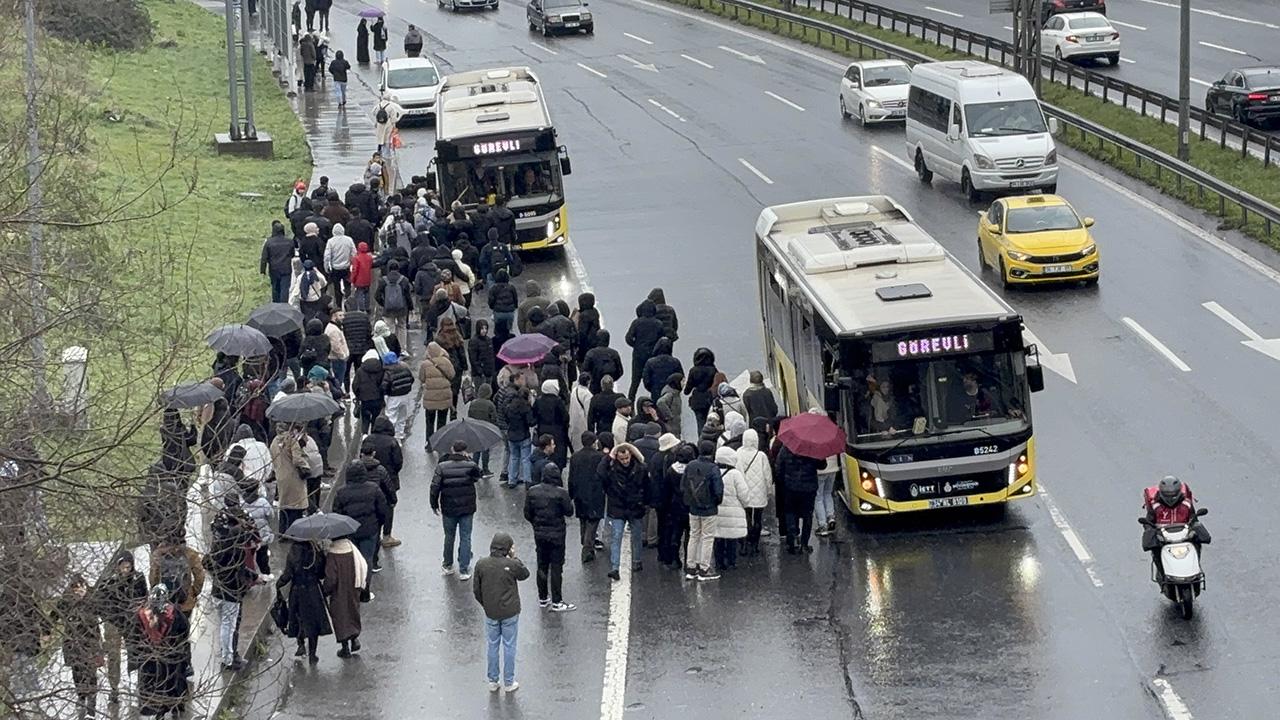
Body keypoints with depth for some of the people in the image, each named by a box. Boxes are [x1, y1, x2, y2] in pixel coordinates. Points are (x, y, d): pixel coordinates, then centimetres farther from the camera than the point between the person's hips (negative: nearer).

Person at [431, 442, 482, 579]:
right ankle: (464, 570, 8)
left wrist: (434, 504, 5)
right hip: (467, 508, -1)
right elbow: (477, 478, 8)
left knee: (449, 537, 18)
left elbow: (435, 487, -10)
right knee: (465, 538, 7)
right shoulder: (471, 465, -12)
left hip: (448, 509, 1)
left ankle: (447, 566, 31)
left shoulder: (442, 466, -11)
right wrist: (468, 459, 11)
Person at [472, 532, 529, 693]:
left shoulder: (481, 565, -8)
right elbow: (525, 574, 3)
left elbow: (476, 590, 0)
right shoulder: (512, 565, -17)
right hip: (510, 613, -2)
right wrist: (514, 558, 3)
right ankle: (509, 683, 17)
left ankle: (493, 681, 22)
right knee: (509, 646, 10)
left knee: (492, 646, 15)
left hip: (490, 613, 2)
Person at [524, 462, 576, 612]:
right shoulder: (561, 493, -19)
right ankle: (556, 602, 5)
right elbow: (569, 512, -11)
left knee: (542, 565, 16)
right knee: (556, 567, 3)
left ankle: (543, 599, 24)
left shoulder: (532, 492, -6)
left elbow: (527, 514, 1)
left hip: (539, 533, 4)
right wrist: (570, 502, 7)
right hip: (556, 535, -4)